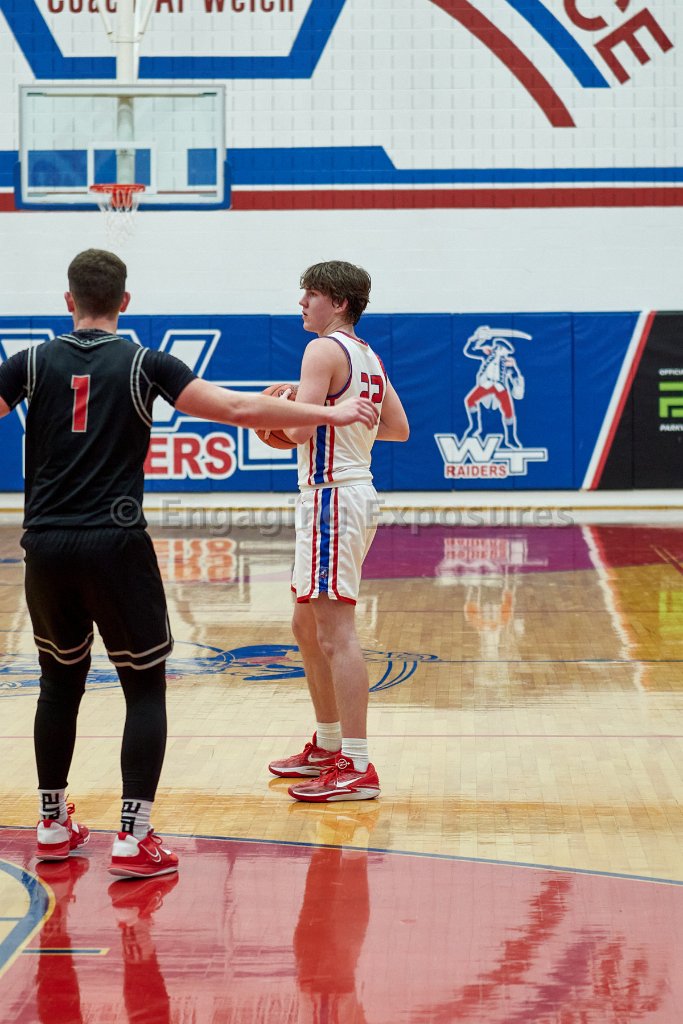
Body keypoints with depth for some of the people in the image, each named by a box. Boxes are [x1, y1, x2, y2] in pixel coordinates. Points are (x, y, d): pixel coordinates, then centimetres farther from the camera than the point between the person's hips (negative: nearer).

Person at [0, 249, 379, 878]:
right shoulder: (144, 364, -1)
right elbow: (239, 409, -7)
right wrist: (331, 414, 0)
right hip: (115, 544, -3)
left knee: (61, 682, 19)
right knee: (145, 690, 5)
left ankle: (53, 826, 24)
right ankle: (133, 839, -3)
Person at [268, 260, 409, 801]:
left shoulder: (325, 350, -13)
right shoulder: (369, 357, 16)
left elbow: (299, 429, -22)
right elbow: (399, 428, 21)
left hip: (333, 497, -10)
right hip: (354, 489, 10)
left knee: (336, 635, -12)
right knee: (308, 627, 20)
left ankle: (358, 768, -14)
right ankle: (329, 746, 29)